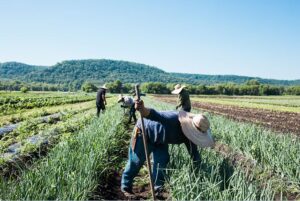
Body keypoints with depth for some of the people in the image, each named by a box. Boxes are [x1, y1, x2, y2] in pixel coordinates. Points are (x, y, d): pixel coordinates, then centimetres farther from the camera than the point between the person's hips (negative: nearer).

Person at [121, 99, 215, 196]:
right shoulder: (172, 119, -41)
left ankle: (158, 187, 19)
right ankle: (126, 186, 20)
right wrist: (142, 109, -76)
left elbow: (194, 153, -4)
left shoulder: (189, 135, -14)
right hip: (144, 132, -7)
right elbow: (154, 115, -54)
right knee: (136, 161, 1)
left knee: (162, 161, 1)